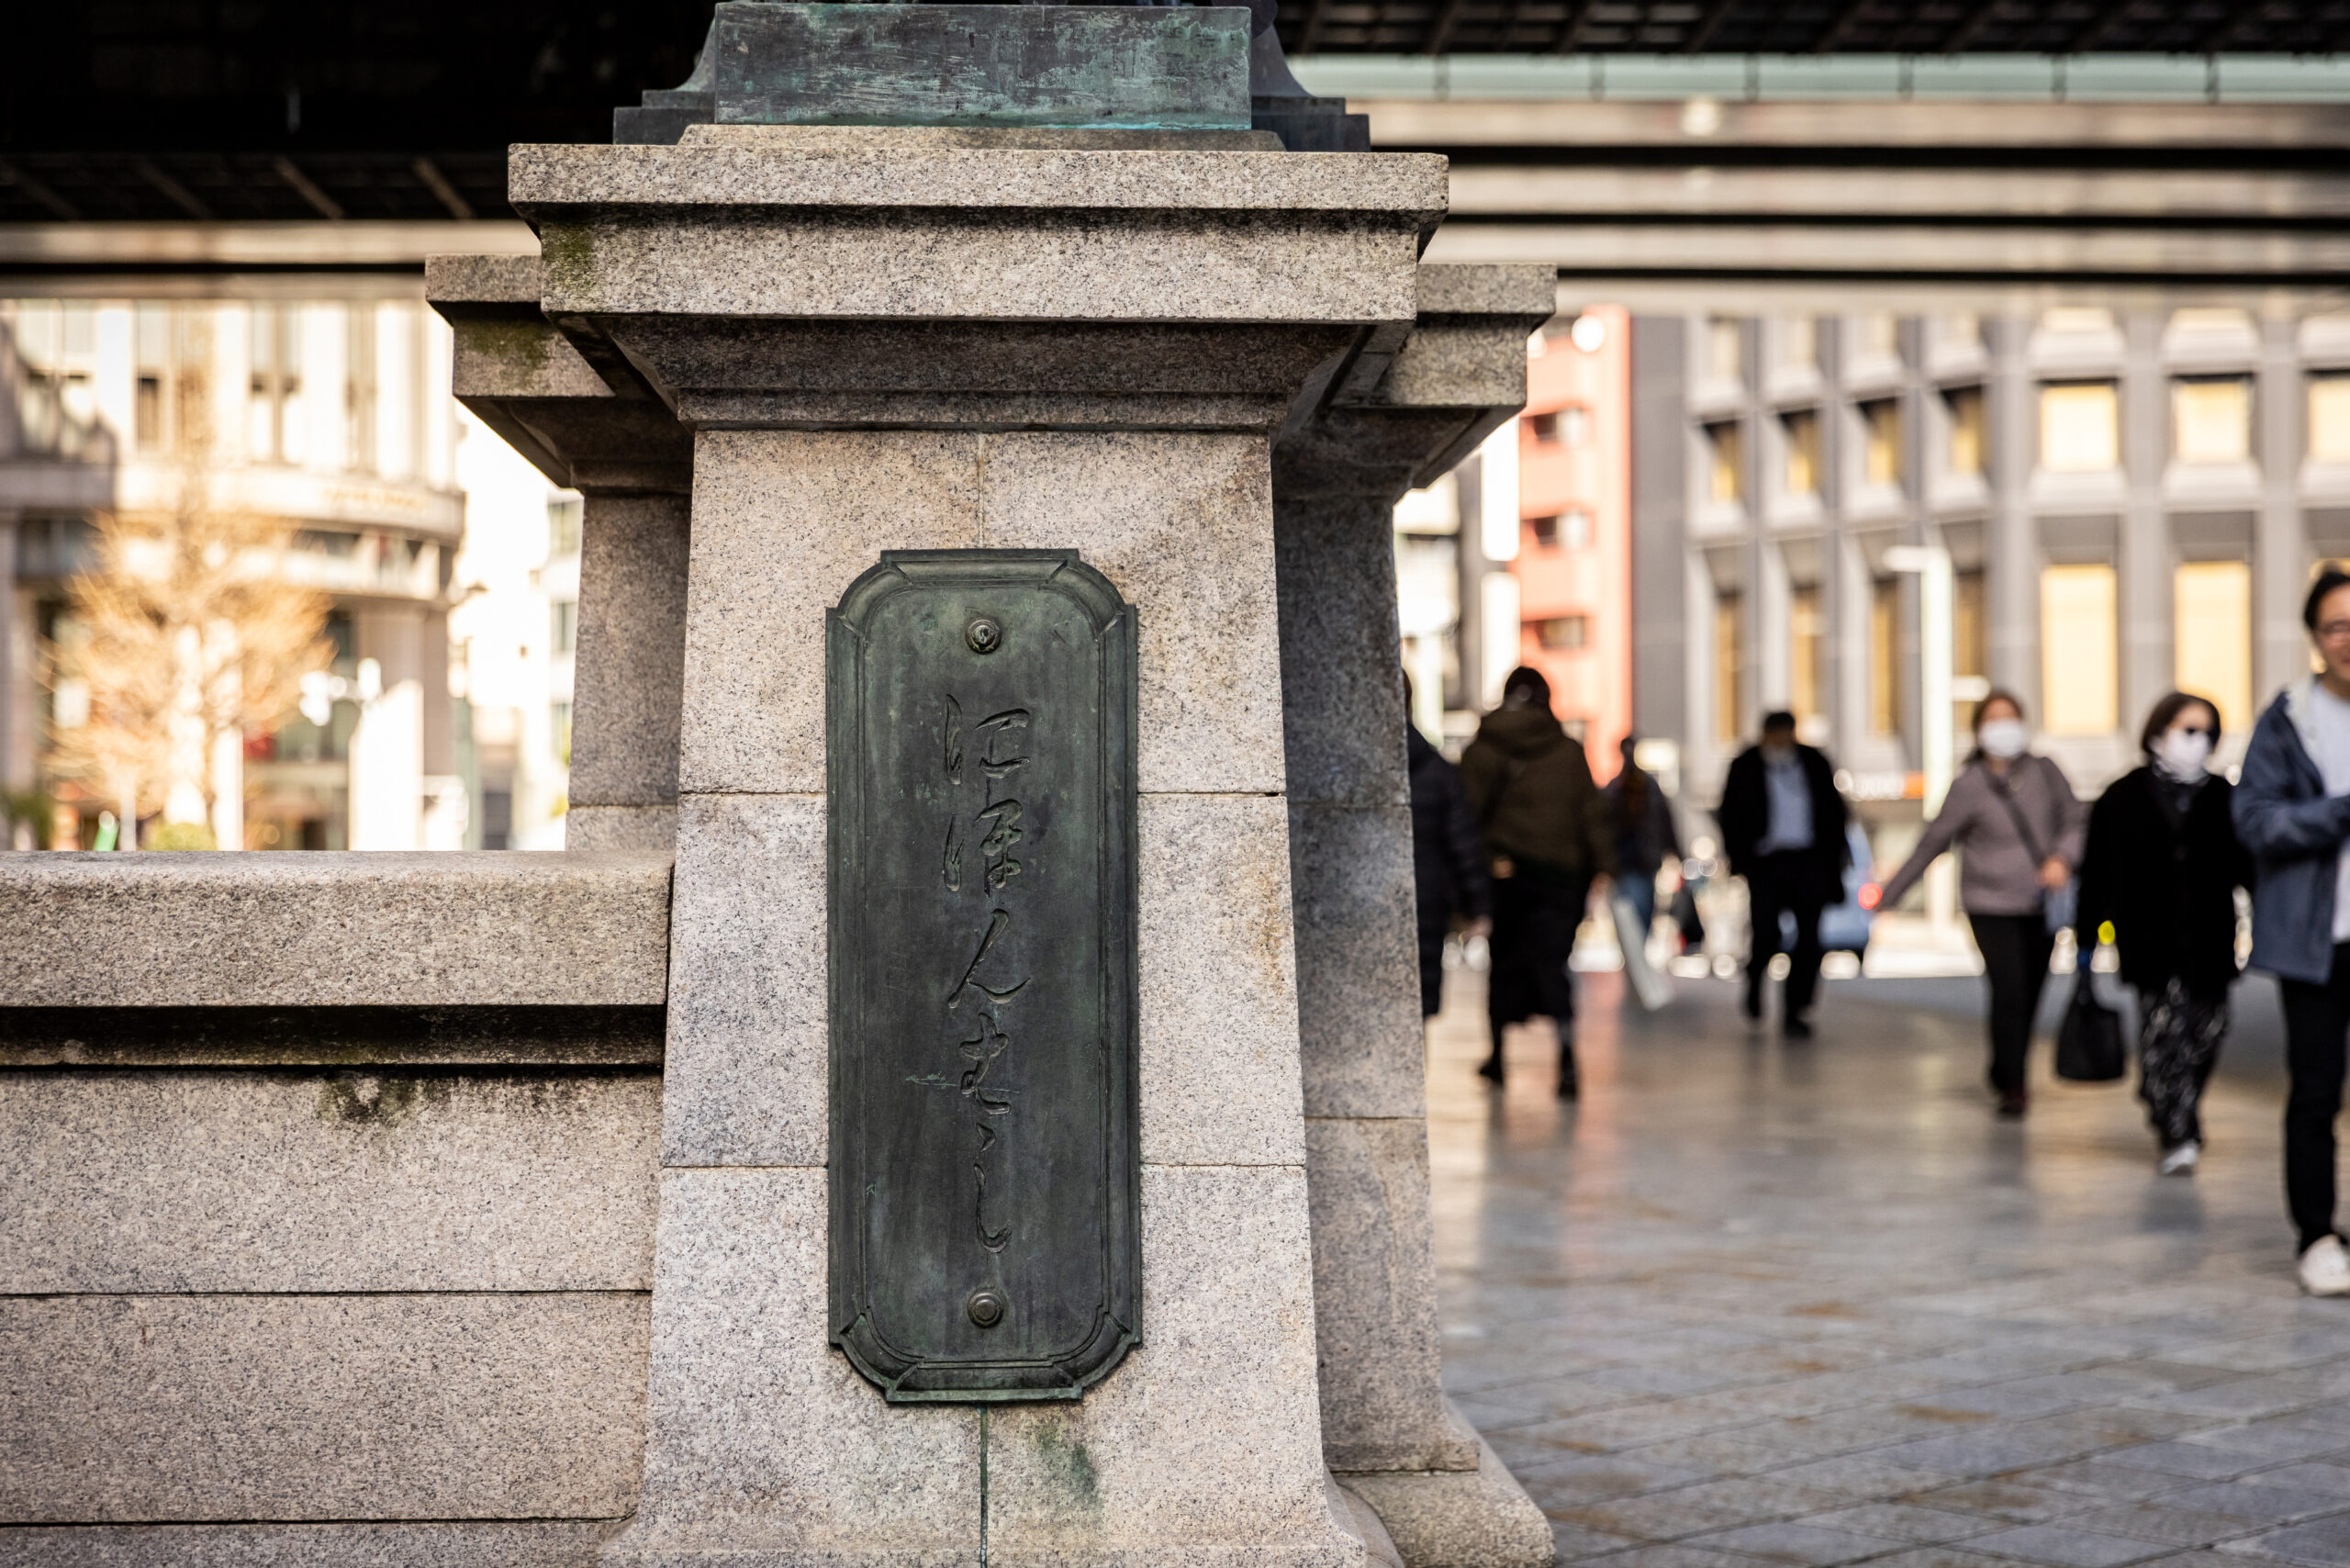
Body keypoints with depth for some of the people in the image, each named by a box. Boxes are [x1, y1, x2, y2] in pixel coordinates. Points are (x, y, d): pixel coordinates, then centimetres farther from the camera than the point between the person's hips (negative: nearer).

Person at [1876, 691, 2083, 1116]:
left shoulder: (2044, 772, 3)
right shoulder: (1968, 787, -3)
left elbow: (2074, 819, 8)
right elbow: (1931, 844, 3)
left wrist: (2062, 858, -13)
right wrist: (1889, 894, 5)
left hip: (2042, 905, 3)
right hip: (1992, 906, -3)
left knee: (2030, 996, 4)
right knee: (2008, 993, -13)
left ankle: (2004, 1074, 27)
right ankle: (2012, 1087, -1)